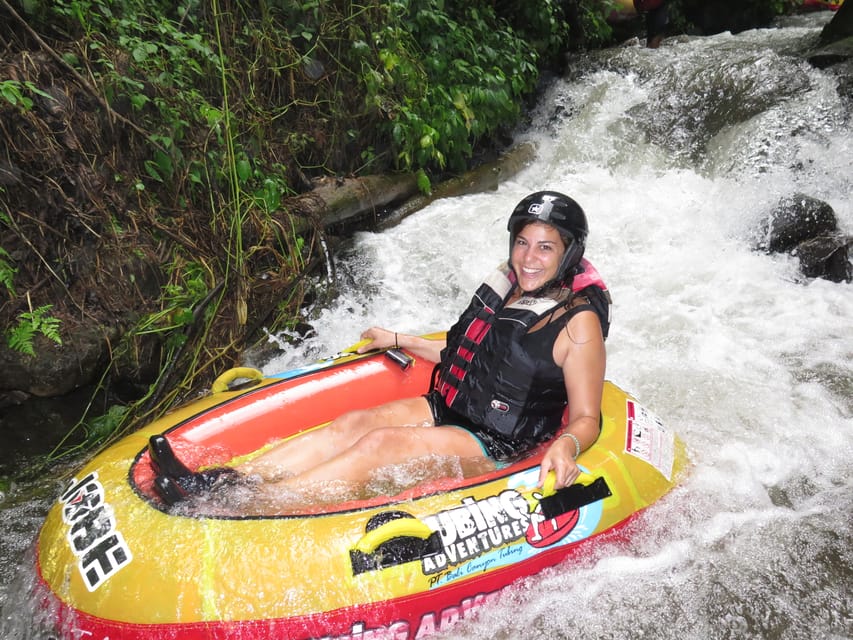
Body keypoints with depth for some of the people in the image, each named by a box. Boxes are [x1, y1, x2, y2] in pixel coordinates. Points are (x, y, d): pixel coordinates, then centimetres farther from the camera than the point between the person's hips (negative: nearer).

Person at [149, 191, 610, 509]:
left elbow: (585, 419, -14)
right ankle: (219, 481, -22)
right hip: (449, 409, 6)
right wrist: (400, 341, 19)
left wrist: (566, 445, -37)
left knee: (381, 444, -27)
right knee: (352, 423, -15)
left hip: (495, 445, -6)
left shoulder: (579, 324, -15)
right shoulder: (507, 286, 6)